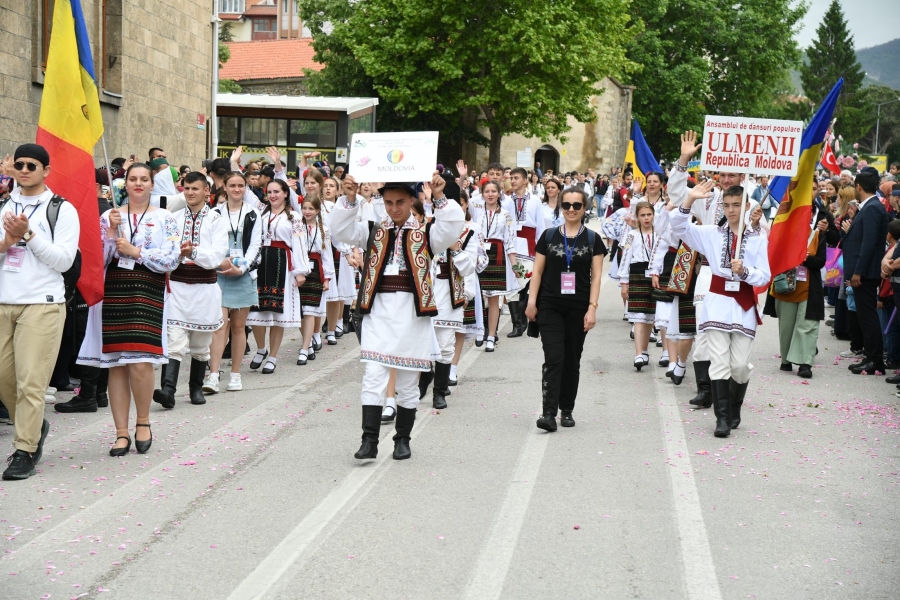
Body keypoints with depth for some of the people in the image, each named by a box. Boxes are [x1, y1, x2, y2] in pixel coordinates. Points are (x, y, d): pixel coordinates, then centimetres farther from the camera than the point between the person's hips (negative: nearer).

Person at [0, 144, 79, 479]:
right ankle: (34, 426, 30)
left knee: (30, 381, -7)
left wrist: (28, 235, -14)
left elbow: (64, 260, -8)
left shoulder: (61, 210, 0)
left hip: (41, 303, -5)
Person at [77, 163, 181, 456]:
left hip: (148, 294, -2)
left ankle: (143, 421, 10)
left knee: (140, 363, -13)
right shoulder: (109, 217, 10)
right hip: (114, 293, 2)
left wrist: (135, 251, -8)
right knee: (116, 365, 2)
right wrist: (111, 232, -7)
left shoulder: (165, 219, 5)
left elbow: (172, 259, -5)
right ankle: (122, 433, 8)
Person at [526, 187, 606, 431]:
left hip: (578, 308, 1)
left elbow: (596, 276, 0)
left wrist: (592, 308, -7)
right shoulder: (549, 236, 5)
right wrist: (532, 302, -1)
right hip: (550, 307, -1)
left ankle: (567, 411, 19)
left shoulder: (592, 240, 3)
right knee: (553, 358, -11)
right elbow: (538, 271, 6)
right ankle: (548, 412, -15)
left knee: (572, 361, 8)